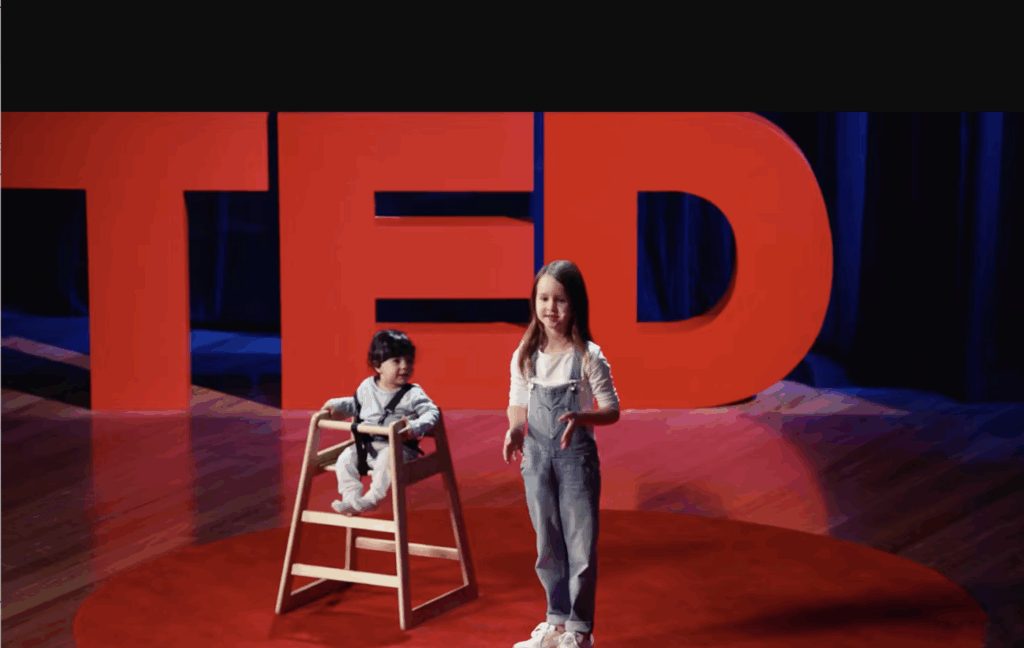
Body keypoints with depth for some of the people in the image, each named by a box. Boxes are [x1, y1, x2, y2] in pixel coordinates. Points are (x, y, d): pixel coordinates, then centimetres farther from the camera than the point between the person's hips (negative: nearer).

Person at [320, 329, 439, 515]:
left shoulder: (413, 394, -6)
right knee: (345, 459, -17)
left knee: (386, 458, -36)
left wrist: (416, 427, -30)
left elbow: (432, 412, -13)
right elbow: (355, 404, 28)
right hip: (366, 446, 5)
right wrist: (336, 405, 13)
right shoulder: (367, 387, 8)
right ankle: (351, 498, -15)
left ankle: (372, 498, -27)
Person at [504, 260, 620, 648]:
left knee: (581, 544, 2)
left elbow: (611, 410, -8)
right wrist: (514, 430, -10)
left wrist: (580, 417, -26)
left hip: (576, 455, -4)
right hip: (537, 455, 4)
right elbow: (517, 404, 10)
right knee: (547, 544, 14)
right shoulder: (525, 355, 0)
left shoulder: (589, 356, -10)